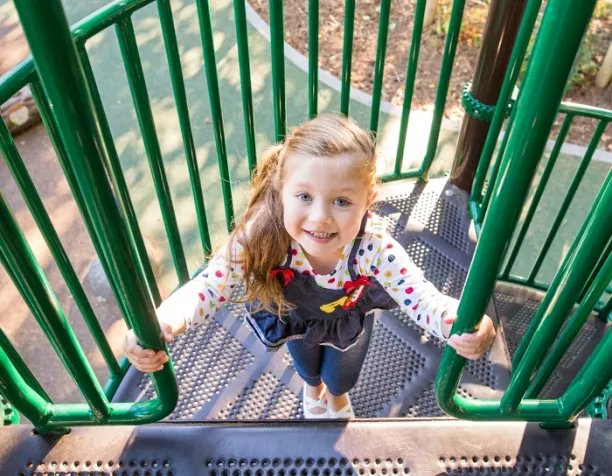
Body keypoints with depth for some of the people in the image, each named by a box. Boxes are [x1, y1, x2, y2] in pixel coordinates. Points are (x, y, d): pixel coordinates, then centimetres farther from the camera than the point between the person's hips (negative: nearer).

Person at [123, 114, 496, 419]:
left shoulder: (373, 246, -44)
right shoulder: (261, 236, -43)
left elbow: (421, 297, -42)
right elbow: (210, 286, -40)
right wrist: (163, 321, -61)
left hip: (350, 319, 0)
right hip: (295, 316, 1)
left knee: (340, 377, 29)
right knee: (307, 367, 34)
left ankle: (337, 395, 69)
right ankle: (312, 387, 74)